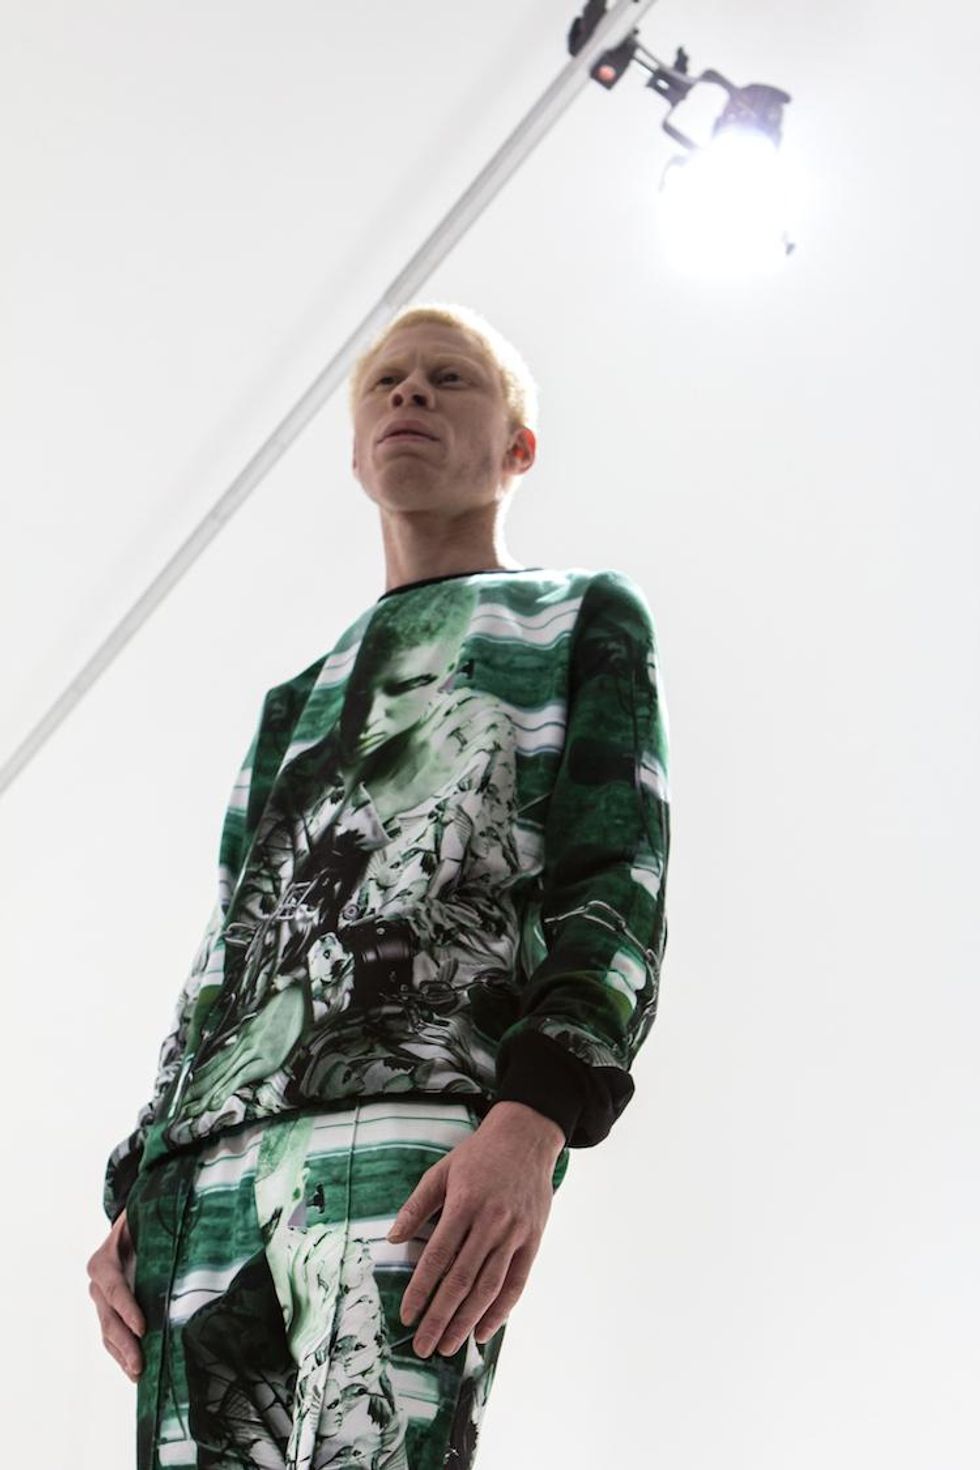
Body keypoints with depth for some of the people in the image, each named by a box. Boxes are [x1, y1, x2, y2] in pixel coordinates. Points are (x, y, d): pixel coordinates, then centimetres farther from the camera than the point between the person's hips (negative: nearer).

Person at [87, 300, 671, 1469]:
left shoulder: (584, 615, 19)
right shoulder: (295, 705, 36)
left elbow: (619, 889, 3)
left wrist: (533, 1128, -16)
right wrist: (134, 1204, 12)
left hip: (429, 1129, -6)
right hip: (209, 1161, 6)